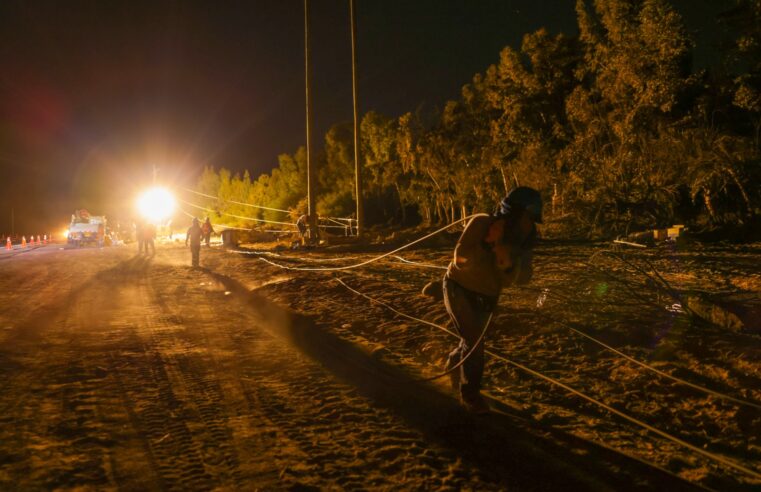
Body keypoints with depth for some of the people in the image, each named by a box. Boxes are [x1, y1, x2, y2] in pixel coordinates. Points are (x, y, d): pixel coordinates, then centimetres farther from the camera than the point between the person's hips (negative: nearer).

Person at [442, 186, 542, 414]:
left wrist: (508, 263, -38)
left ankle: (454, 366, 53)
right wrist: (487, 243, -42)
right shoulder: (481, 224, -26)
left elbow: (522, 278, -18)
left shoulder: (522, 241, -13)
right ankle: (470, 394, 5)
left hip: (485, 297, 6)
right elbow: (461, 258, -31)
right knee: (474, 341, -14)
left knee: (473, 340, 21)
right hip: (459, 289, -5)